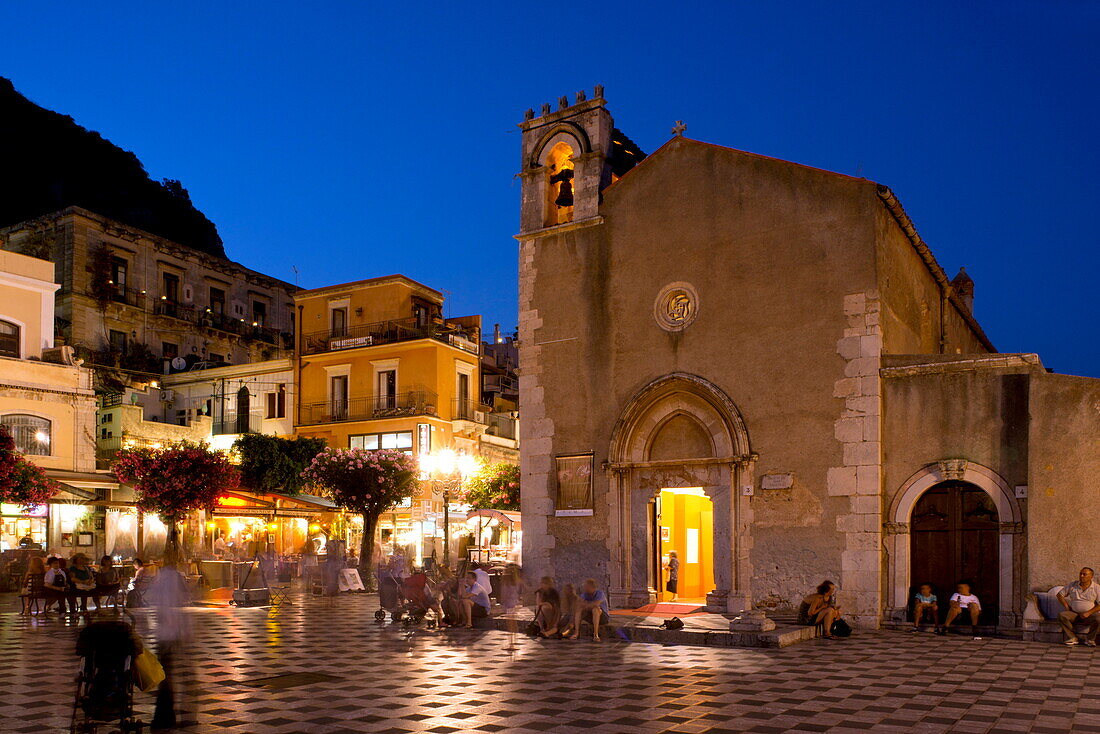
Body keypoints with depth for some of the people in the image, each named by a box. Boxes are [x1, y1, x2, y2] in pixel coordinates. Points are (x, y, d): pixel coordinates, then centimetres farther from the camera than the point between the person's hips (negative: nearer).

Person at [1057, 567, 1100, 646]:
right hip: (1074, 613, 2)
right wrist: (1067, 606, 1)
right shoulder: (1072, 585, 5)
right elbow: (1060, 594, 13)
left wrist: (1088, 613, -15)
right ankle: (1072, 637, -15)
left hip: (1089, 615, -2)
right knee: (1061, 615, -27)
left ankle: (1090, 638, -8)